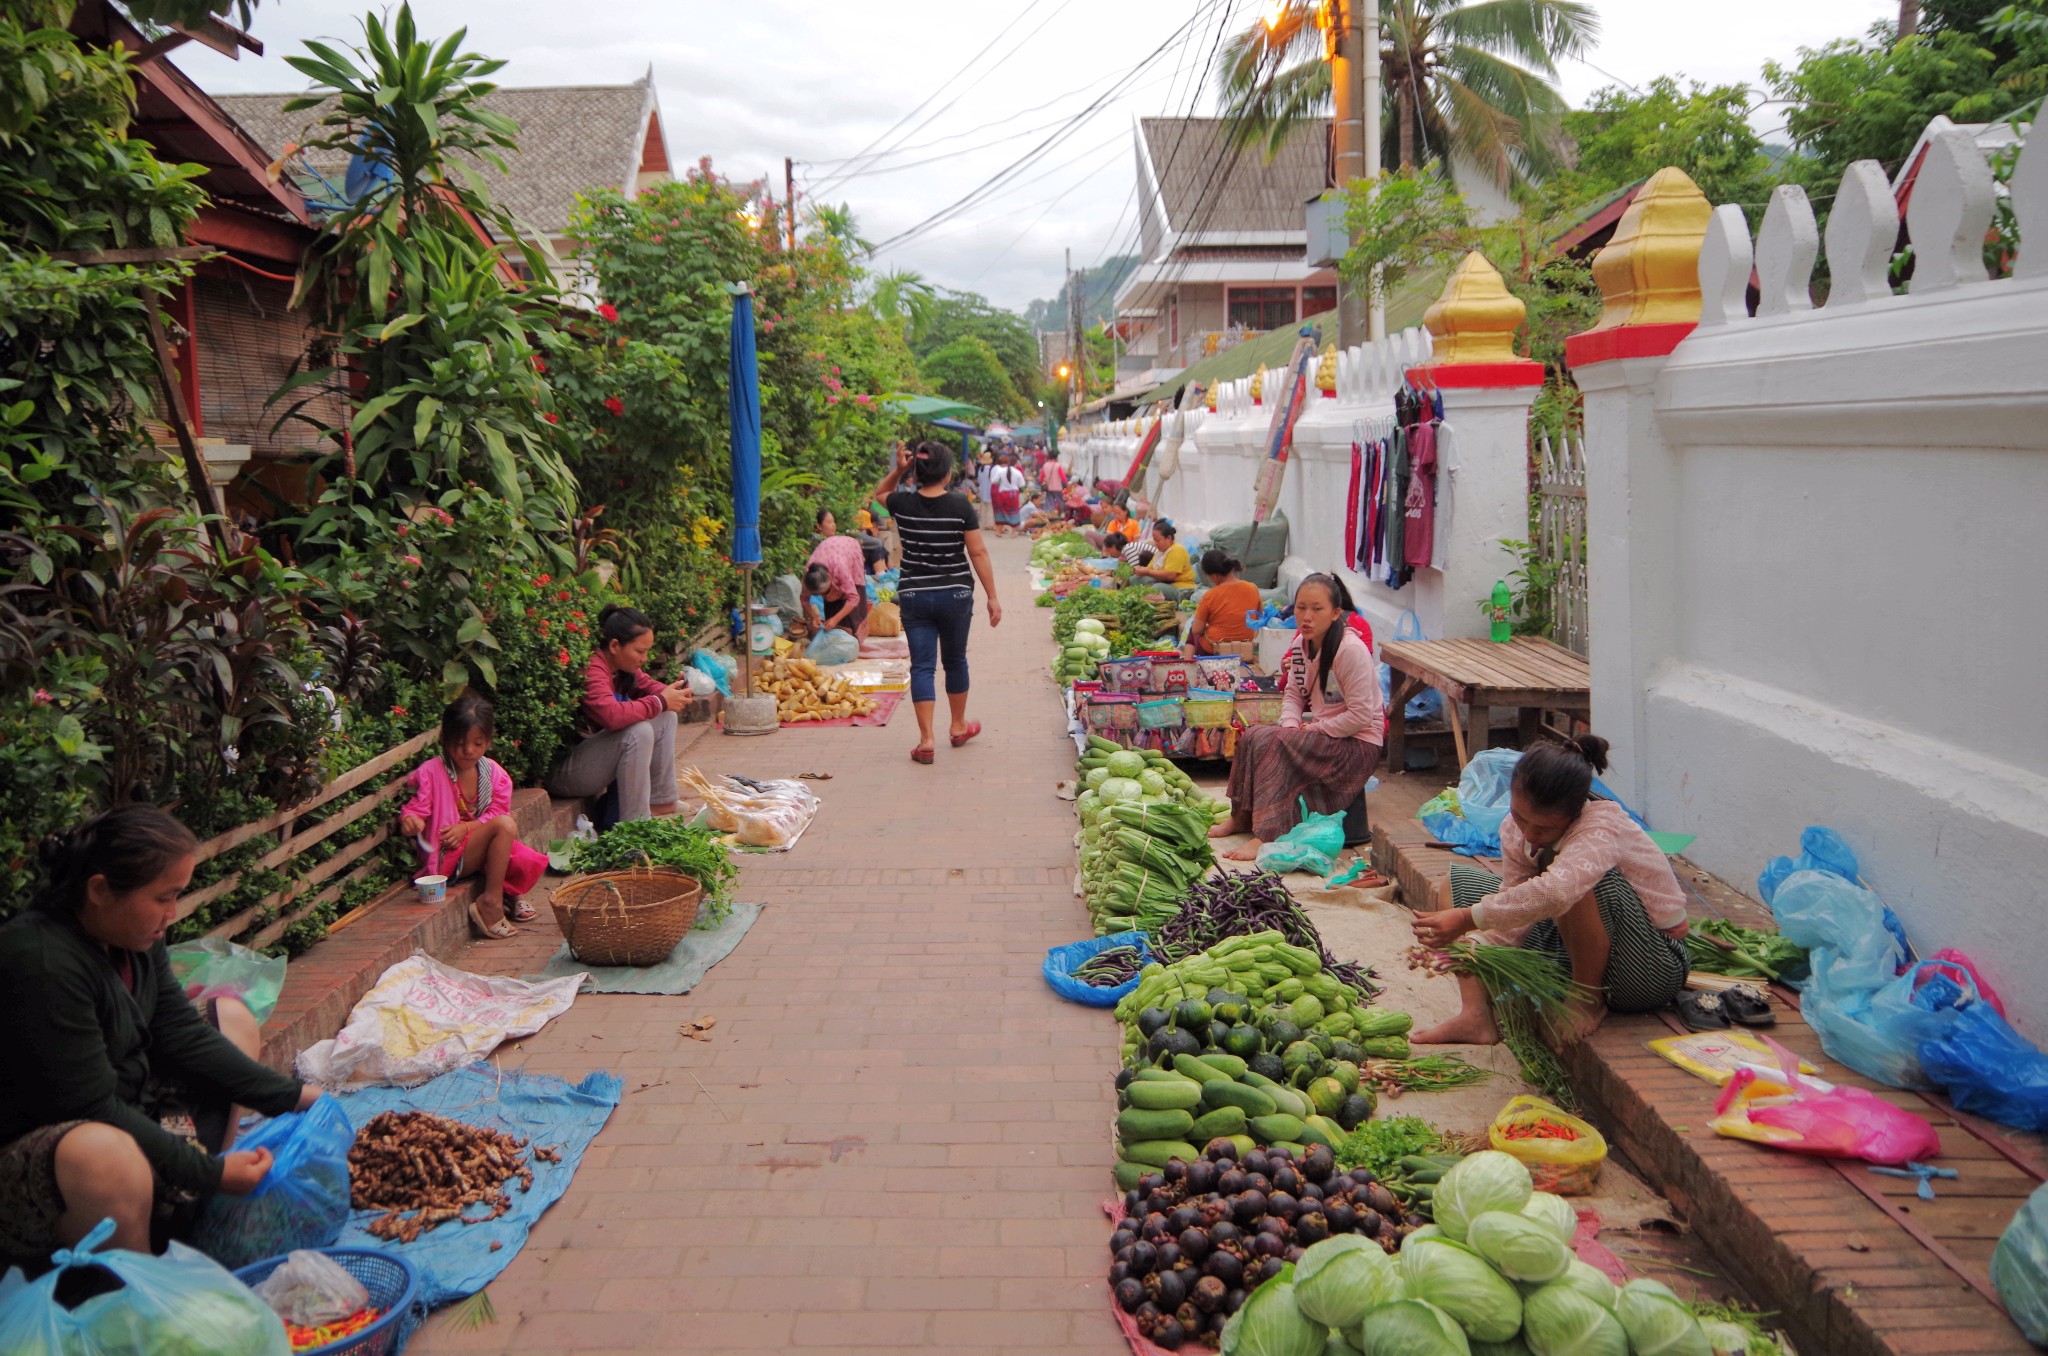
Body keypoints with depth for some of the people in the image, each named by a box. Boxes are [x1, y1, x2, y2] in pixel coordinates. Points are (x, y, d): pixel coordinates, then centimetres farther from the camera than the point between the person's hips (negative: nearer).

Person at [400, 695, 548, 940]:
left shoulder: (495, 774, 4)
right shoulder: (430, 772, -8)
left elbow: (498, 812, -2)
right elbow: (416, 808, -10)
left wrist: (466, 827, -18)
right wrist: (409, 820, -34)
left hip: (480, 850, 5)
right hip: (445, 857, -5)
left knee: (532, 862, -21)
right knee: (505, 825, -29)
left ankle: (506, 892, 12)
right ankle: (491, 903, -25)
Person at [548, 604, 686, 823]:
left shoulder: (623, 666, 3)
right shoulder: (591, 670, -27)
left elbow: (646, 685, 16)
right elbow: (611, 715, -41)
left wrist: (671, 693, -9)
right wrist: (660, 702, -28)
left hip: (595, 755, 10)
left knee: (666, 718, 6)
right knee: (638, 731, -30)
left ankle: (659, 801, 5)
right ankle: (634, 823, -25)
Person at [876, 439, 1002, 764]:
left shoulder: (903, 504, -4)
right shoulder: (960, 505, -10)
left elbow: (880, 493, 21)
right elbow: (978, 552, -8)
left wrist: (898, 470, 5)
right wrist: (992, 597, -3)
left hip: (914, 596, 0)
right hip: (955, 595, 0)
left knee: (922, 666, 2)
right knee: (955, 661, 18)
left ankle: (926, 739, -5)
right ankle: (959, 727, 34)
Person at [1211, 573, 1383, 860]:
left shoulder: (1351, 650, -21)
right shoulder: (1301, 645, 3)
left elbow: (1361, 715, -22)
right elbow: (1292, 694, 10)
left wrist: (1313, 729, -17)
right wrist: (1291, 726, -10)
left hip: (1358, 744, -8)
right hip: (1321, 732, 8)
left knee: (1276, 745, -26)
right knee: (1253, 737, -10)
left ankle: (1265, 837, -27)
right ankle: (1241, 817, 0)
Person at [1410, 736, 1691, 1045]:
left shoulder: (1603, 826, -29)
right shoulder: (1516, 828, -7)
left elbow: (1555, 892, -49)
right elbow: (1515, 915, -8)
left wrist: (1467, 918, -46)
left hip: (1655, 967, -8)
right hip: (1577, 952, 8)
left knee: (1576, 878, -36)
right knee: (1458, 881, 3)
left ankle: (1590, 999, -13)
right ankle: (1477, 1016, -12)